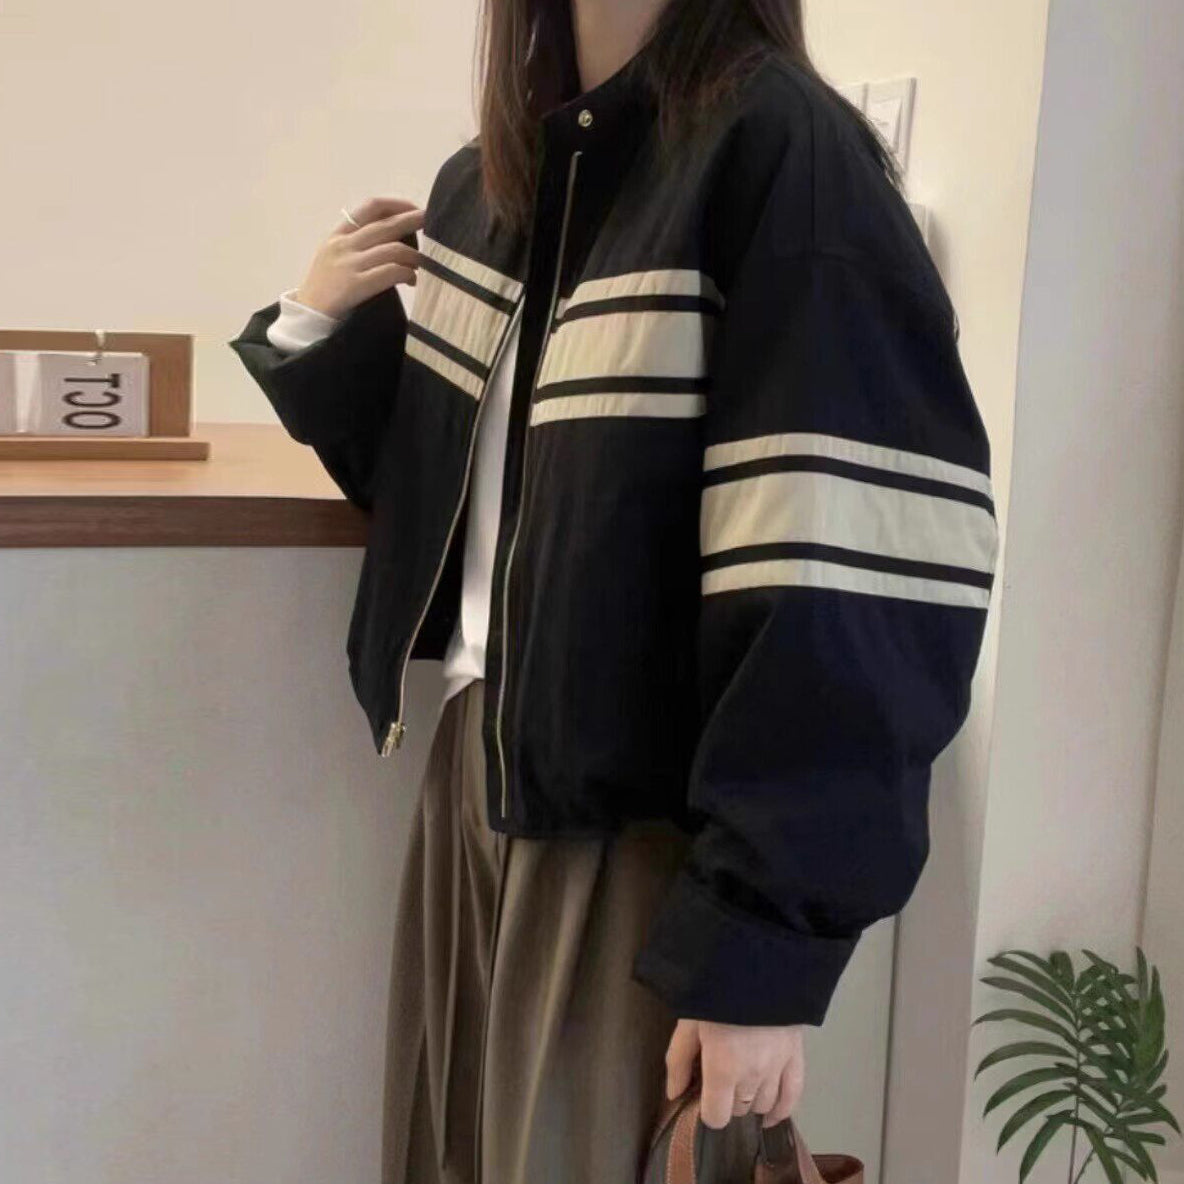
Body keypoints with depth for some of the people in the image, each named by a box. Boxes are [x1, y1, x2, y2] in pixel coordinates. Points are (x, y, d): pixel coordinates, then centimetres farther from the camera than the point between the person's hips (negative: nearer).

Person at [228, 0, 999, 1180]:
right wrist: (318, 332, 3)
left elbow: (854, 581, -22)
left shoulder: (781, 149, -16)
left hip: (654, 825, -6)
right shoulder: (483, 175, 8)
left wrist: (764, 944, -21)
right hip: (475, 763, 7)